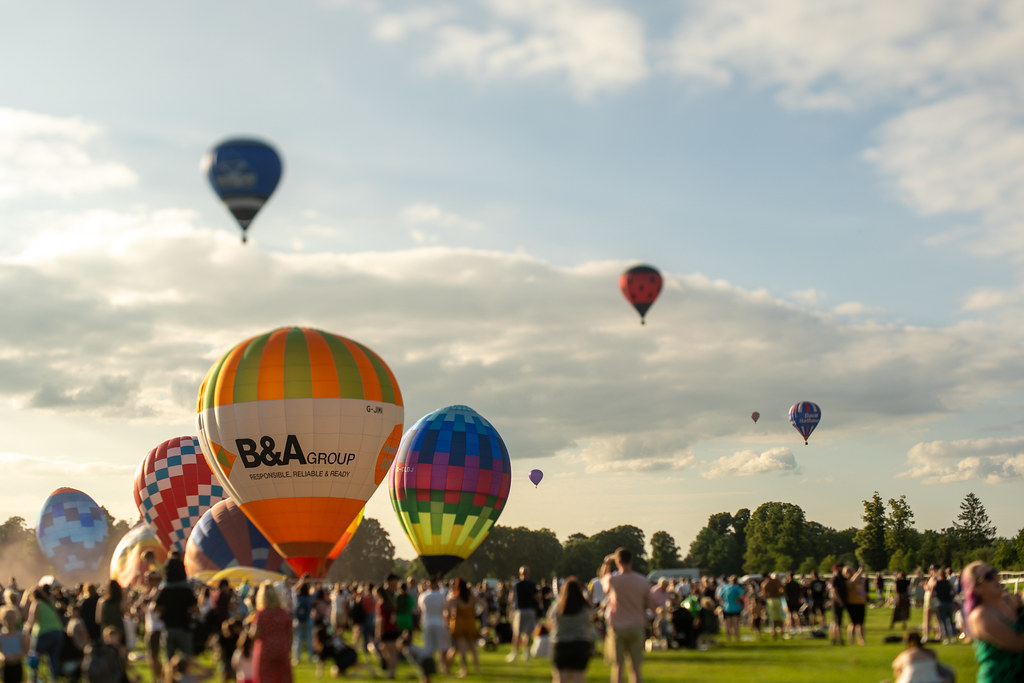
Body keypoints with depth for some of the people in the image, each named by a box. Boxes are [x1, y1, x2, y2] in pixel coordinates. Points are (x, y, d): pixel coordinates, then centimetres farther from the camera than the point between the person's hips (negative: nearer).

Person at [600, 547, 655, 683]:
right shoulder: (643, 581, -4)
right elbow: (650, 605, 2)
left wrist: (607, 563, 23)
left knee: (617, 666, 5)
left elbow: (603, 579, 14)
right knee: (636, 666, 8)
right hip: (636, 627, 1)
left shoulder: (613, 580, -10)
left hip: (617, 627, -1)